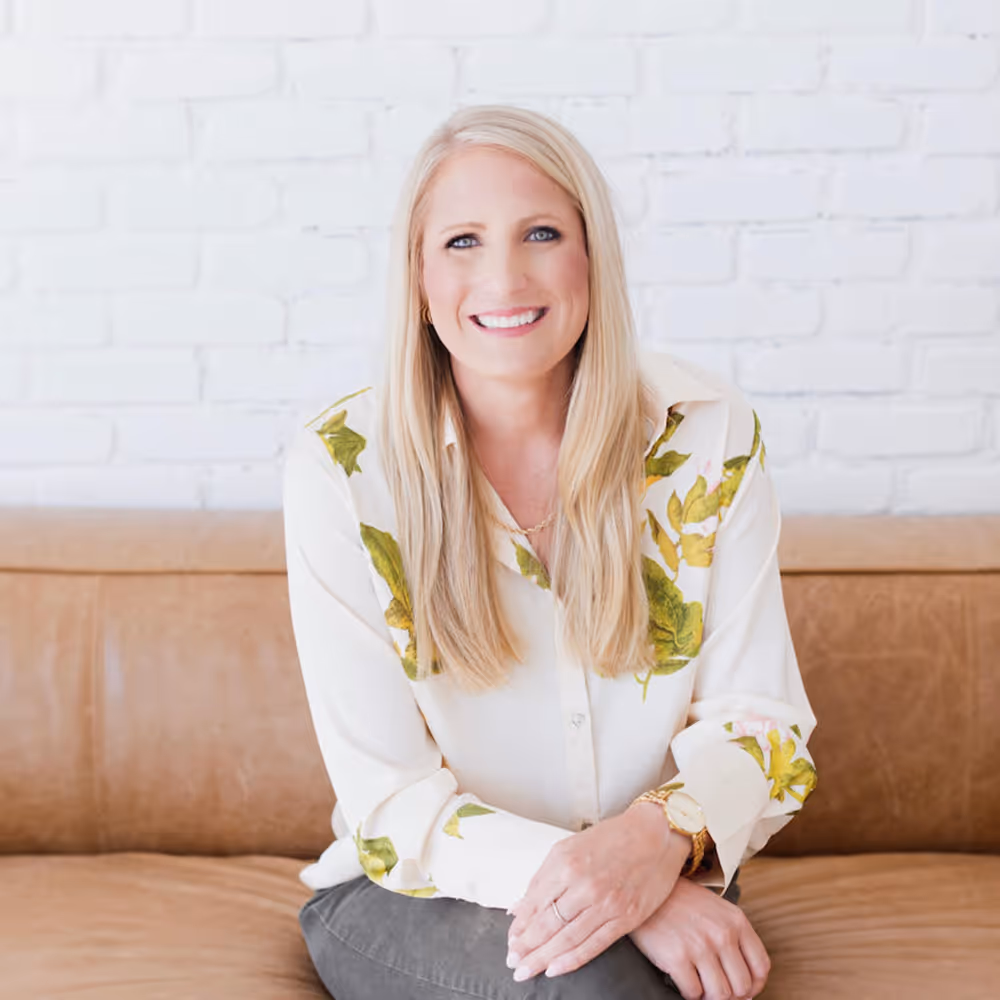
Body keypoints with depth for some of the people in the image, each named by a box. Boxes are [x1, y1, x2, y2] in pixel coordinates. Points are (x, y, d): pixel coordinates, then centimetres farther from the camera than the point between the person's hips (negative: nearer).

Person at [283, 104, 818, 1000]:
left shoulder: (708, 437, -6)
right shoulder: (340, 466, -11)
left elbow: (758, 720, -3)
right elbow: (386, 796, -12)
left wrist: (663, 836, -26)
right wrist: (583, 881, -28)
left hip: (665, 887, 2)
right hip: (412, 897, -1)